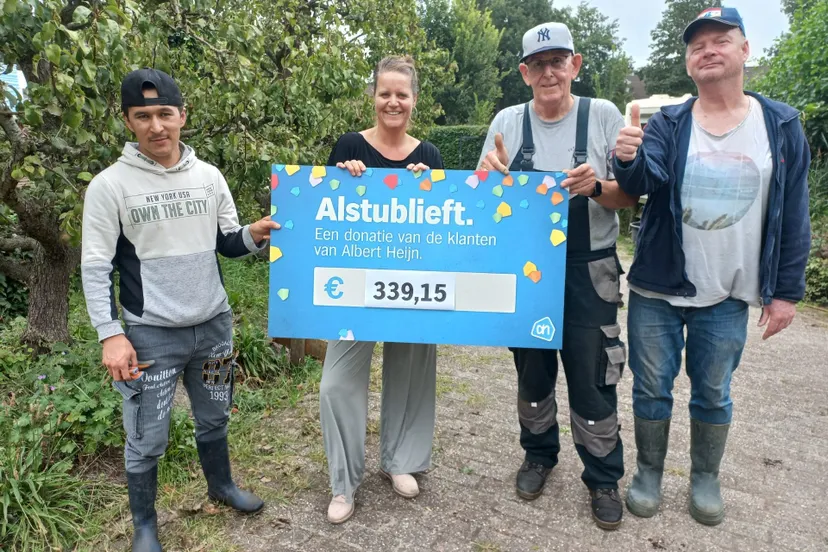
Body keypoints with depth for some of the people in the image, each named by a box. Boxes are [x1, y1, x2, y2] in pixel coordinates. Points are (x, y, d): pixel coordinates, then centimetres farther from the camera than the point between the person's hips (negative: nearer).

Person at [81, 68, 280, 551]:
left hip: (215, 325, 4)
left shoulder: (209, 176, 1)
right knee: (147, 441, 8)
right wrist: (111, 334, -16)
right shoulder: (109, 185, -10)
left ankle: (222, 485, 47)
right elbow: (96, 267, -9)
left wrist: (254, 236, -15)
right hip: (151, 334, -3)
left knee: (214, 419, 21)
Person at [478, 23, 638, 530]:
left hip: (588, 271, -2)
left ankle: (604, 479, 25)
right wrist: (492, 175, -16)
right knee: (532, 371, 15)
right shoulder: (508, 122, 2)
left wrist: (597, 186, -22)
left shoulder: (603, 116, -3)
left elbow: (631, 196, -1)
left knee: (592, 379, 3)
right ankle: (539, 454, 39)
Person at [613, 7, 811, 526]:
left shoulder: (782, 125, 1)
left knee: (713, 393, 13)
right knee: (652, 388, 9)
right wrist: (629, 161, -42)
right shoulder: (666, 124, -1)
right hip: (656, 289, 0)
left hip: (728, 296, 1)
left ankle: (706, 478, 35)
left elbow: (794, 216, 2)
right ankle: (649, 473, 29)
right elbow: (645, 181, -19)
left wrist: (787, 290, -1)